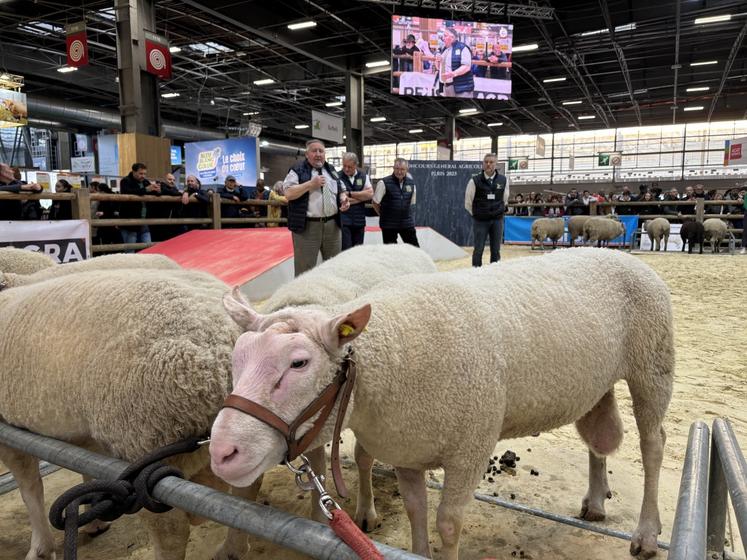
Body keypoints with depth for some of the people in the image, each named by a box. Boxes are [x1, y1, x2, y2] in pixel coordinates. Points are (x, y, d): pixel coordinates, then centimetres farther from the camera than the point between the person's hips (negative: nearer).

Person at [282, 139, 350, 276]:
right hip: (307, 226, -5)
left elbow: (340, 190, 22)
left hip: (332, 224, 5)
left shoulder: (331, 170, 15)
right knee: (305, 268, 0)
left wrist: (344, 198, -1)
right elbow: (288, 193, -12)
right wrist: (311, 184, -16)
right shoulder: (297, 170, -2)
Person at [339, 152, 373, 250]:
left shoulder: (364, 176, 9)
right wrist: (362, 196, -6)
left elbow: (370, 194, -5)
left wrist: (350, 193, -10)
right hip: (343, 221, -4)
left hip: (359, 221, 4)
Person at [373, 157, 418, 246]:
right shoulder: (384, 183, -10)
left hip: (407, 223, 4)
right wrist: (383, 215, 6)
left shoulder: (411, 183, 4)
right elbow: (375, 203, -3)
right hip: (389, 224, -3)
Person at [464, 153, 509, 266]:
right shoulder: (475, 181, -7)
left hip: (497, 220, 2)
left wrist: (499, 211, 14)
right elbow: (468, 203, 3)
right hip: (480, 220, -2)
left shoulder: (503, 180, 1)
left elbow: (505, 200, 15)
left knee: (496, 250, 6)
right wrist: (476, 214, 9)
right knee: (478, 249, -2)